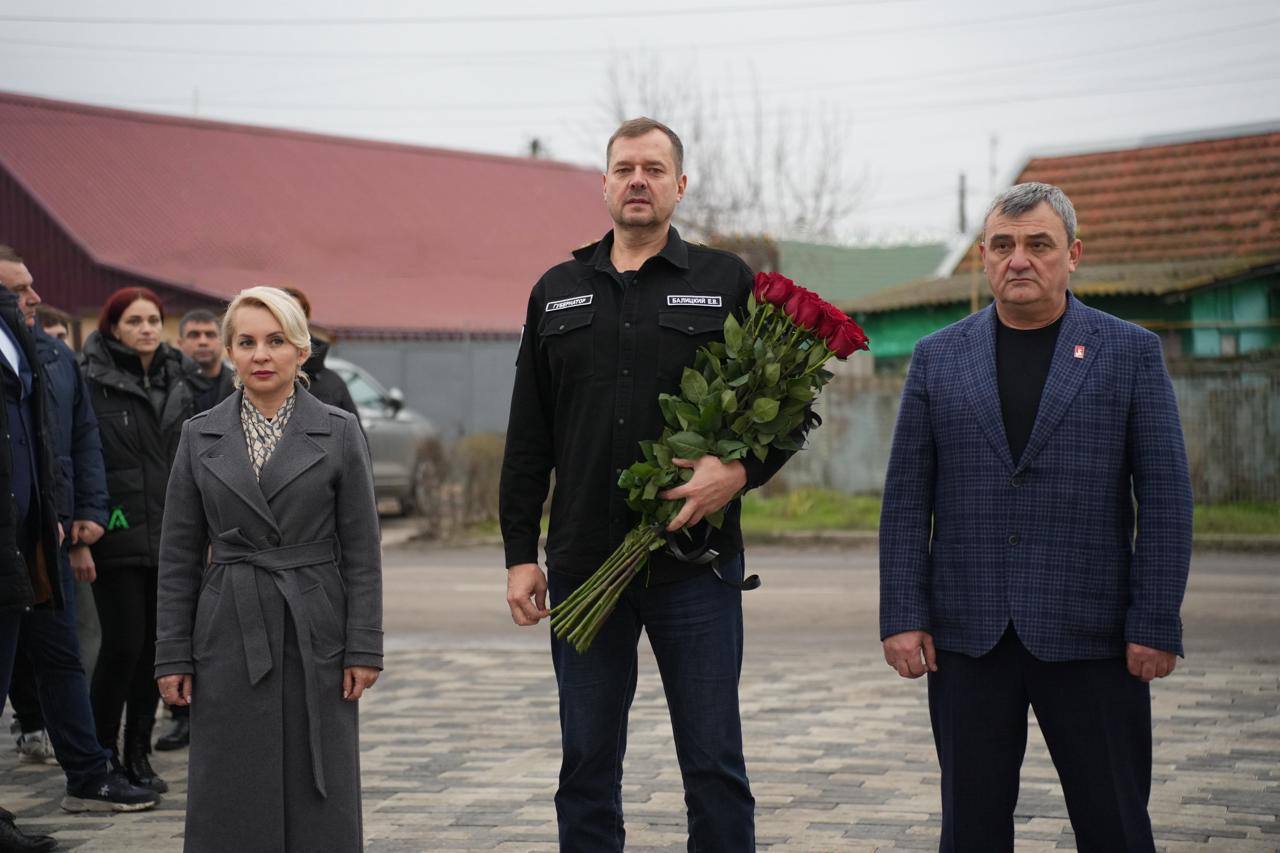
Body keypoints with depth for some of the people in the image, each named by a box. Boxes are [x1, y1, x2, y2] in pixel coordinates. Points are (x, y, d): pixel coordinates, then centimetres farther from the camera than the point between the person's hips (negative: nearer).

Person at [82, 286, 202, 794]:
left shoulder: (180, 381, 12)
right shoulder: (93, 382, -4)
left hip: (169, 535, 5)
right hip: (117, 536, -5)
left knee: (155, 645, 7)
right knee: (124, 644, -8)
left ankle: (138, 755, 16)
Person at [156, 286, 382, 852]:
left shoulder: (339, 433, 1)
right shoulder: (201, 436, 5)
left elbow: (361, 551, 1)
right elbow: (179, 556, 6)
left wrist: (363, 649, -5)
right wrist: (172, 656, 2)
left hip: (315, 635, -1)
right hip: (230, 636, 1)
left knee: (319, 792, 2)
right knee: (230, 801, 2)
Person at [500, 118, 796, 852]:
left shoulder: (727, 282, 4)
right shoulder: (558, 292, 12)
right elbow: (528, 441, 12)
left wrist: (740, 472, -16)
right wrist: (520, 553, 6)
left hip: (696, 564, -2)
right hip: (582, 565, 3)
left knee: (715, 764, 1)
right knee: (587, 766, 7)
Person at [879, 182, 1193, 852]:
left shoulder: (1130, 352, 4)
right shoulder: (938, 358, 9)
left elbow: (1165, 496, 0)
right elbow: (906, 499, 7)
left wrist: (1156, 624, -7)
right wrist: (902, 617, -2)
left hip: (1090, 638, -1)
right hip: (968, 638, 2)